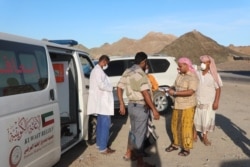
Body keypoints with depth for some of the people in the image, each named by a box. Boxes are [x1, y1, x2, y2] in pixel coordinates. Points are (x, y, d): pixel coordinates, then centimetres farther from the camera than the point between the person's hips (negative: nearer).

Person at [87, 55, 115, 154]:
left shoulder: (96, 70, 20)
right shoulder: (98, 70, -15)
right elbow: (101, 85, -25)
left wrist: (108, 87, 9)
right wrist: (111, 88, -9)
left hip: (101, 101, 11)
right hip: (102, 101, -11)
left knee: (101, 124, 17)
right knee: (105, 124, -7)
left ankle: (99, 144, 26)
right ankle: (103, 148, -2)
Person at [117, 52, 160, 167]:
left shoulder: (127, 72, 8)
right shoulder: (140, 73, -19)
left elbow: (119, 88, 9)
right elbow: (145, 93, -25)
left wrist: (122, 104, 13)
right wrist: (154, 109, -22)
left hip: (132, 105, 9)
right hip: (141, 107, -9)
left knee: (133, 131, 24)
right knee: (140, 134, 0)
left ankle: (129, 154, 38)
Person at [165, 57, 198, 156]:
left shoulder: (193, 77, -16)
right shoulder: (180, 75, 7)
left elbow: (190, 92, -25)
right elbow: (176, 86, 16)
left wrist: (175, 93, -24)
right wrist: (171, 89, -7)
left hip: (187, 106, -7)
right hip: (177, 105, 7)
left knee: (186, 127, 3)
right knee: (175, 125, 15)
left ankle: (186, 148, 18)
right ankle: (175, 144, 32)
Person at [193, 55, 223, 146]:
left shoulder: (214, 75, -8)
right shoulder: (197, 73, -2)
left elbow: (218, 89, -6)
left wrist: (216, 102, -11)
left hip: (208, 102, -1)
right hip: (196, 101, 2)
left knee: (207, 120, 8)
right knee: (195, 118, 9)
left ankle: (204, 137, 27)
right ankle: (194, 136, 25)